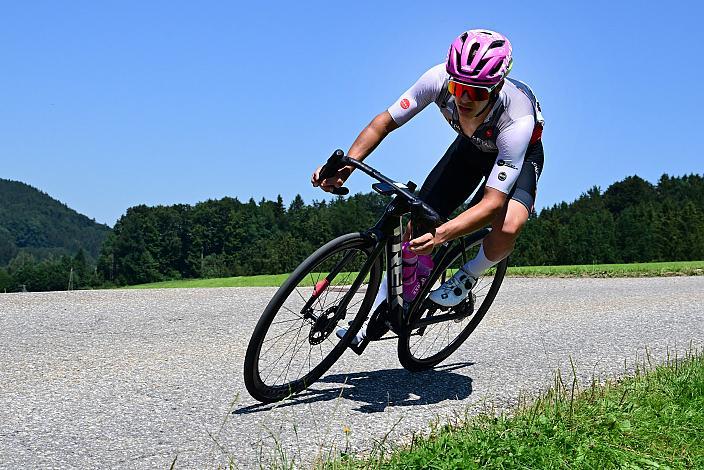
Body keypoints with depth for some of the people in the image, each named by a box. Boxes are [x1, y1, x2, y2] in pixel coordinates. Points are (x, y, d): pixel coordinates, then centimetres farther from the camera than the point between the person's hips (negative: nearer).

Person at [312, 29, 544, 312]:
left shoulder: (517, 121, -42)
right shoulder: (440, 79, -33)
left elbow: (493, 203, -44)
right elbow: (385, 122, -22)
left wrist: (441, 235, -60)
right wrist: (346, 164, -38)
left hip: (521, 154, -3)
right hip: (470, 145, 4)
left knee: (508, 228, -32)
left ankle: (468, 277, 1)